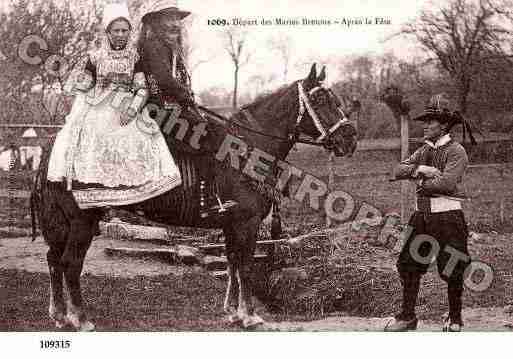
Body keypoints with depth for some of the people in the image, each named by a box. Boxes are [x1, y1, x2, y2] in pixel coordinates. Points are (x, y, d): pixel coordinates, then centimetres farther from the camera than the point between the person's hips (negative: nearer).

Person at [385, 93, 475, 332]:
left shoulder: (456, 151, -8)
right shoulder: (424, 151, 14)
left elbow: (447, 183, -21)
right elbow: (399, 170, 4)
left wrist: (423, 182, -6)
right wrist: (421, 169, -12)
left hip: (448, 217, -7)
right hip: (422, 215, 7)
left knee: (452, 271, 0)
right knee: (408, 265, 8)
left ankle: (455, 319, 17)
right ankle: (407, 317, 18)